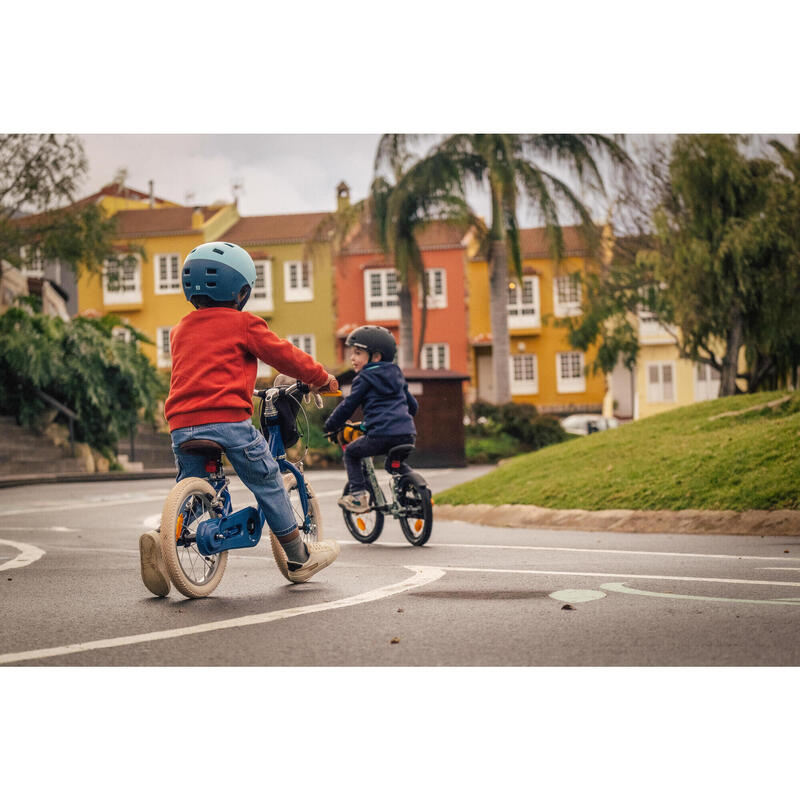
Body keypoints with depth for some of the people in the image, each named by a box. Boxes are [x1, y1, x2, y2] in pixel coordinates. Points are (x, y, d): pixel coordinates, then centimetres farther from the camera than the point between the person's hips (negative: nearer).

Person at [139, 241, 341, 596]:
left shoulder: (180, 330, 22)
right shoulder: (243, 324, 3)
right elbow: (283, 354, 7)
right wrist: (321, 377, 22)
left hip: (182, 425, 5)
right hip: (228, 420, -5)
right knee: (269, 485, 9)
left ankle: (162, 540, -9)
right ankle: (298, 559, 17)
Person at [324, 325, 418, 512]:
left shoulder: (365, 378, 4)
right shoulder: (397, 375, 24)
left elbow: (348, 405, 5)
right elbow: (413, 405, 31)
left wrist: (331, 425, 19)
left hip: (380, 435, -6)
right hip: (407, 434, 6)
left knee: (351, 453, 15)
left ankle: (358, 493, 2)